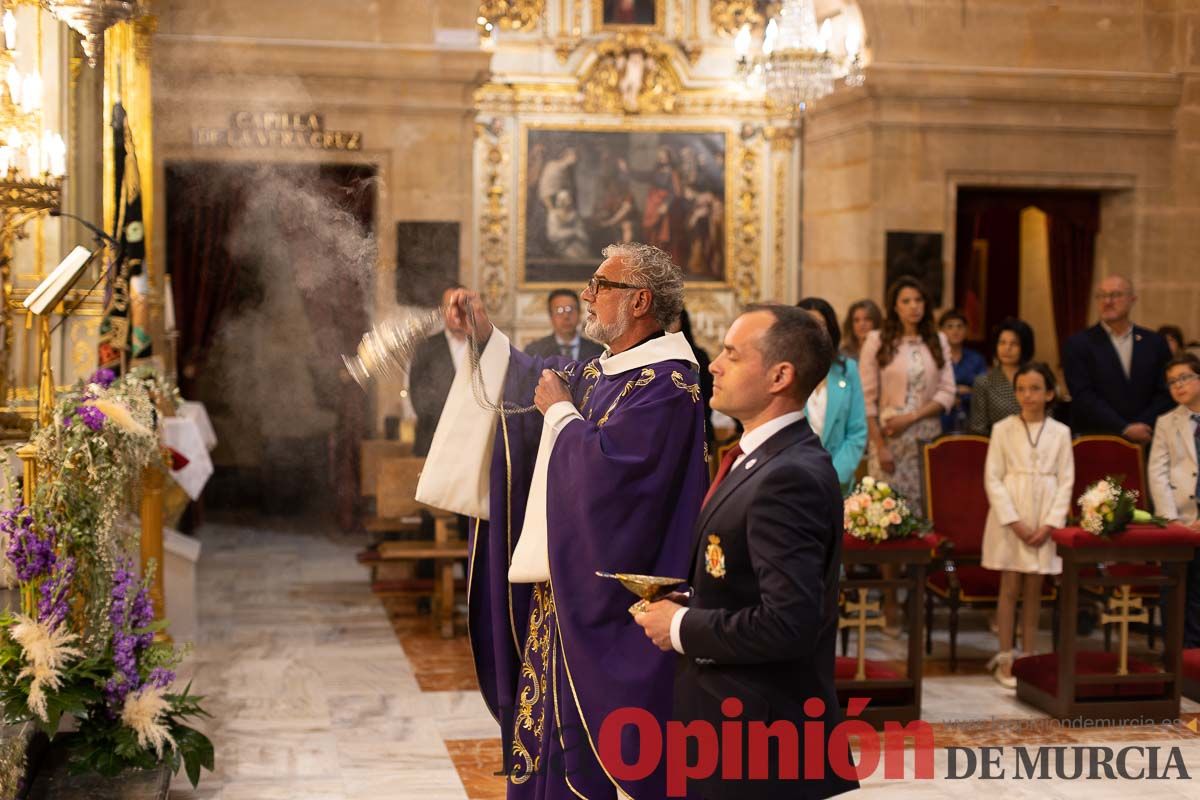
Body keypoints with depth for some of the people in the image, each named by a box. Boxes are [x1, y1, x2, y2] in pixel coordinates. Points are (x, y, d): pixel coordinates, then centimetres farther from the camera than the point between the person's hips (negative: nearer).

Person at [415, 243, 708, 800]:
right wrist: (485, 334, 12)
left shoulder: (667, 382, -18)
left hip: (606, 587, -9)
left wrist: (560, 411, -11)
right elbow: (541, 382, 25)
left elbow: (607, 462, -27)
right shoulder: (602, 371, 11)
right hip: (567, 576, 9)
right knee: (550, 716, 16)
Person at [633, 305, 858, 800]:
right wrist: (685, 605, 2)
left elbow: (790, 623, -29)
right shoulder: (761, 460, 10)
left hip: (763, 737, -9)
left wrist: (682, 627, -16)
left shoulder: (790, 478, -22)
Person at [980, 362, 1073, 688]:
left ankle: (1029, 656, 13)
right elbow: (992, 478, -3)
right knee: (1010, 588, 0)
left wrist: (1049, 524, -7)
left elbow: (1066, 481, 3)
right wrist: (1014, 521, -11)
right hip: (1010, 518, -1)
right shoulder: (1003, 429, 0)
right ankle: (1005, 659, 4)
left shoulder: (1060, 432, 4)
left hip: (1045, 520, 1)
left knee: (1034, 590, 6)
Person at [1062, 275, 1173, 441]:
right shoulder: (1078, 345, 1)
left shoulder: (1154, 343, 10)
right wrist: (1125, 429, -13)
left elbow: (1165, 394, 8)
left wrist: (1142, 427, -7)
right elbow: (1083, 397, -7)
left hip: (1144, 441, 2)